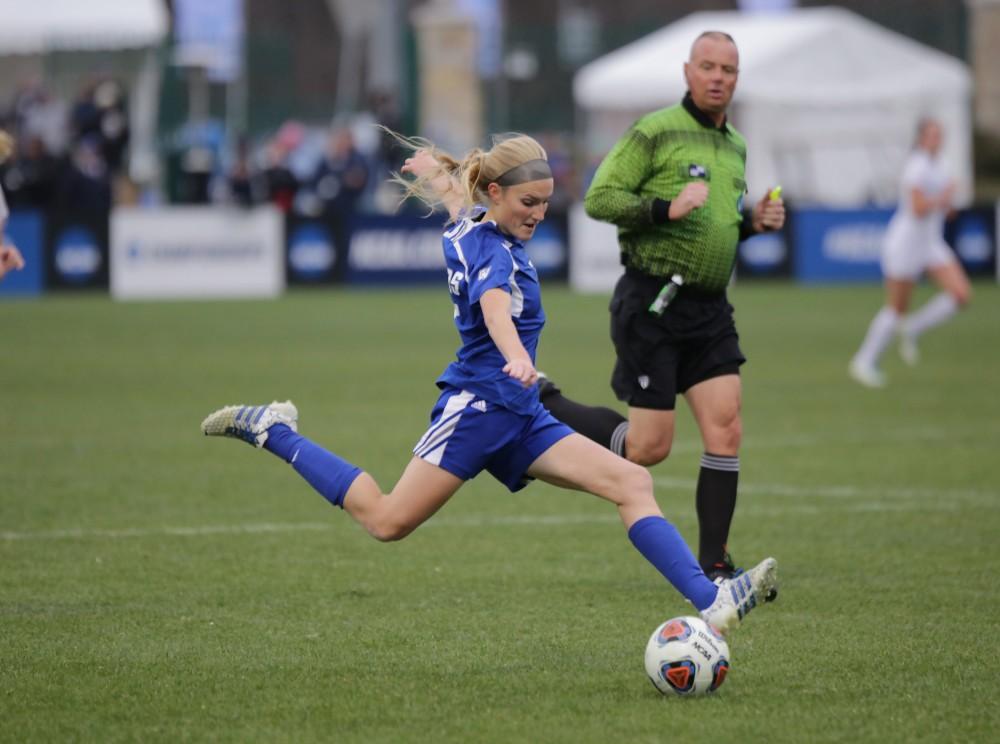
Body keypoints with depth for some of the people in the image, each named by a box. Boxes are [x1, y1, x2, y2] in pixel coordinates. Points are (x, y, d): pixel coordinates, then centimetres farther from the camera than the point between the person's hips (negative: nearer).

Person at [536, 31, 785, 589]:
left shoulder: (734, 148, 16)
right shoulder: (656, 132, -8)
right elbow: (599, 198, -11)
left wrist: (754, 222, 8)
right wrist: (667, 208, -23)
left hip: (709, 310, 7)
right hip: (652, 304, -7)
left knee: (726, 428, -6)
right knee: (649, 447, -5)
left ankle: (714, 566, 2)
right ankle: (544, 405, 20)